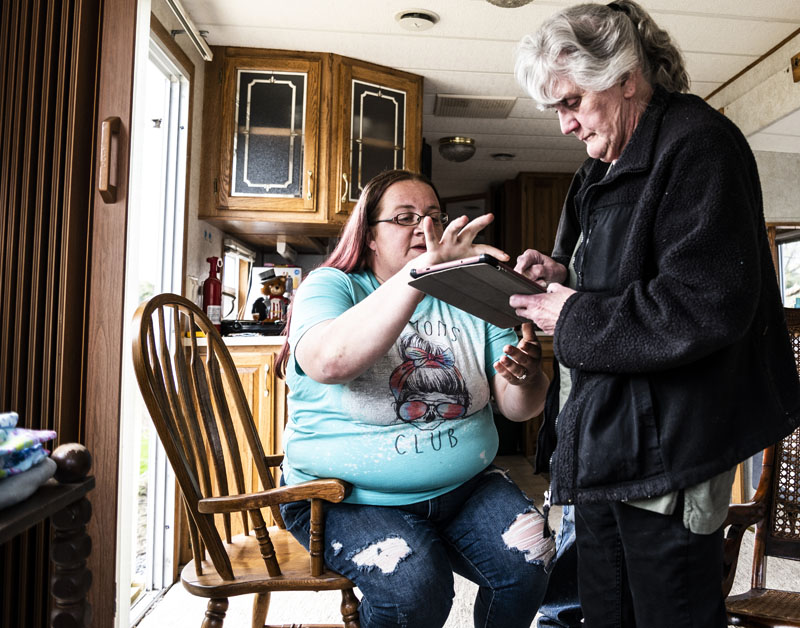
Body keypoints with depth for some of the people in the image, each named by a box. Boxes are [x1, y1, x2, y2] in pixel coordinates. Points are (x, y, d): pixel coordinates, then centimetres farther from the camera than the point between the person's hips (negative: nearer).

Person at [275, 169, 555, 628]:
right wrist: (422, 270, -35)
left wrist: (527, 378, -23)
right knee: (413, 583, -27)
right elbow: (328, 362, -29)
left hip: (464, 484, 4)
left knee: (528, 561, -17)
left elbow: (519, 408, 1)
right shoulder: (329, 287, -4)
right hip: (349, 497, -3)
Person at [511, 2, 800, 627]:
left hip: (669, 444, -9)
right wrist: (564, 278, 4)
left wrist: (575, 320, -15)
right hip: (606, 443, 9)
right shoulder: (608, 166, 16)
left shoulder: (697, 142, -12)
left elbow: (707, 306, -23)